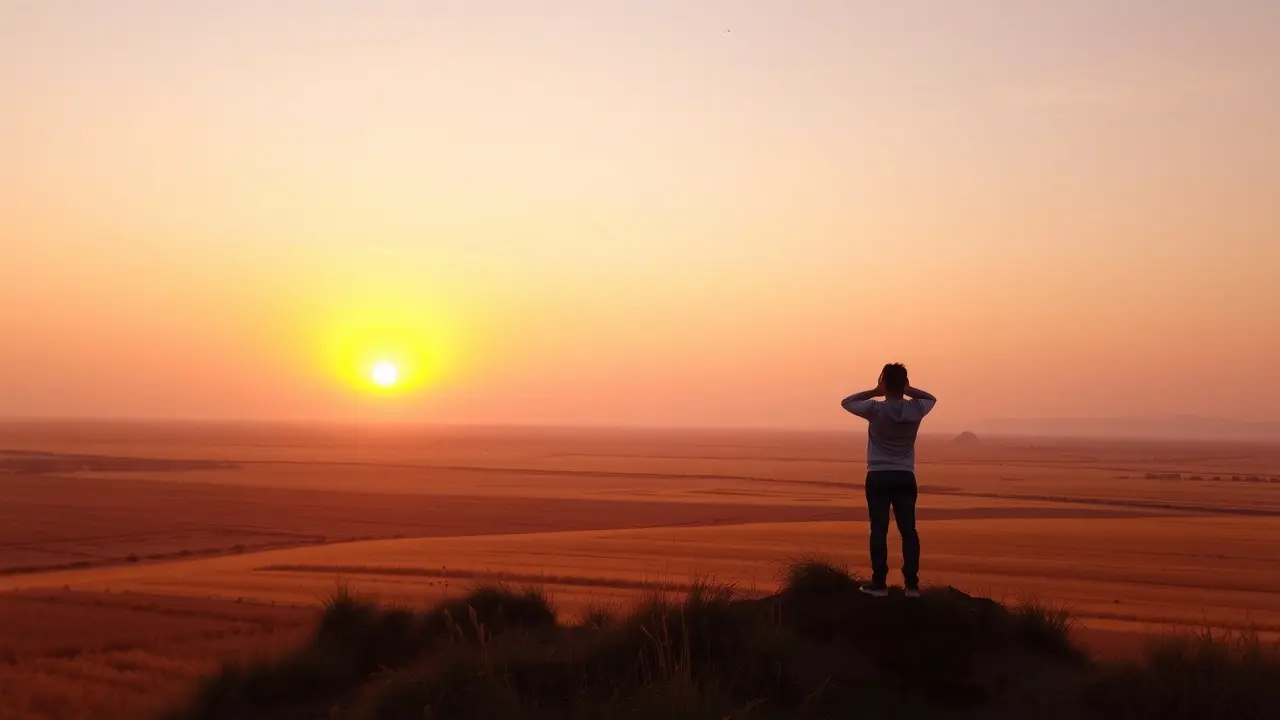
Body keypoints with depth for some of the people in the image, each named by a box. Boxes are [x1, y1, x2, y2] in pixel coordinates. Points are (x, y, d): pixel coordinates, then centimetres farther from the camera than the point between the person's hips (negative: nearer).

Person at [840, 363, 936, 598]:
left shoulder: (876, 409, -11)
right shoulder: (915, 409, -3)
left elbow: (846, 402, 6)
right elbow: (932, 398, 22)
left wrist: (874, 392, 1)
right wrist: (907, 390, 7)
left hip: (879, 476, -2)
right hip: (905, 477, 2)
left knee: (879, 530, 0)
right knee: (908, 530, 4)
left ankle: (879, 583, 0)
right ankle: (912, 584, 1)